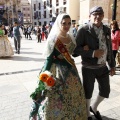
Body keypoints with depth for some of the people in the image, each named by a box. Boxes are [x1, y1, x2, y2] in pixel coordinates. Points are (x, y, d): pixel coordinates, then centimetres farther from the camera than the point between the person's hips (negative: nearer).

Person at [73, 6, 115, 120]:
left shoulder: (107, 30, 5)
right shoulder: (83, 30, -13)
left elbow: (109, 49, 12)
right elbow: (76, 48, -16)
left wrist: (112, 65, 12)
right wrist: (92, 53, -25)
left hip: (103, 67, 6)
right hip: (89, 68, -5)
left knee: (105, 91, 16)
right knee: (88, 92, 9)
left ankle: (94, 108, 44)